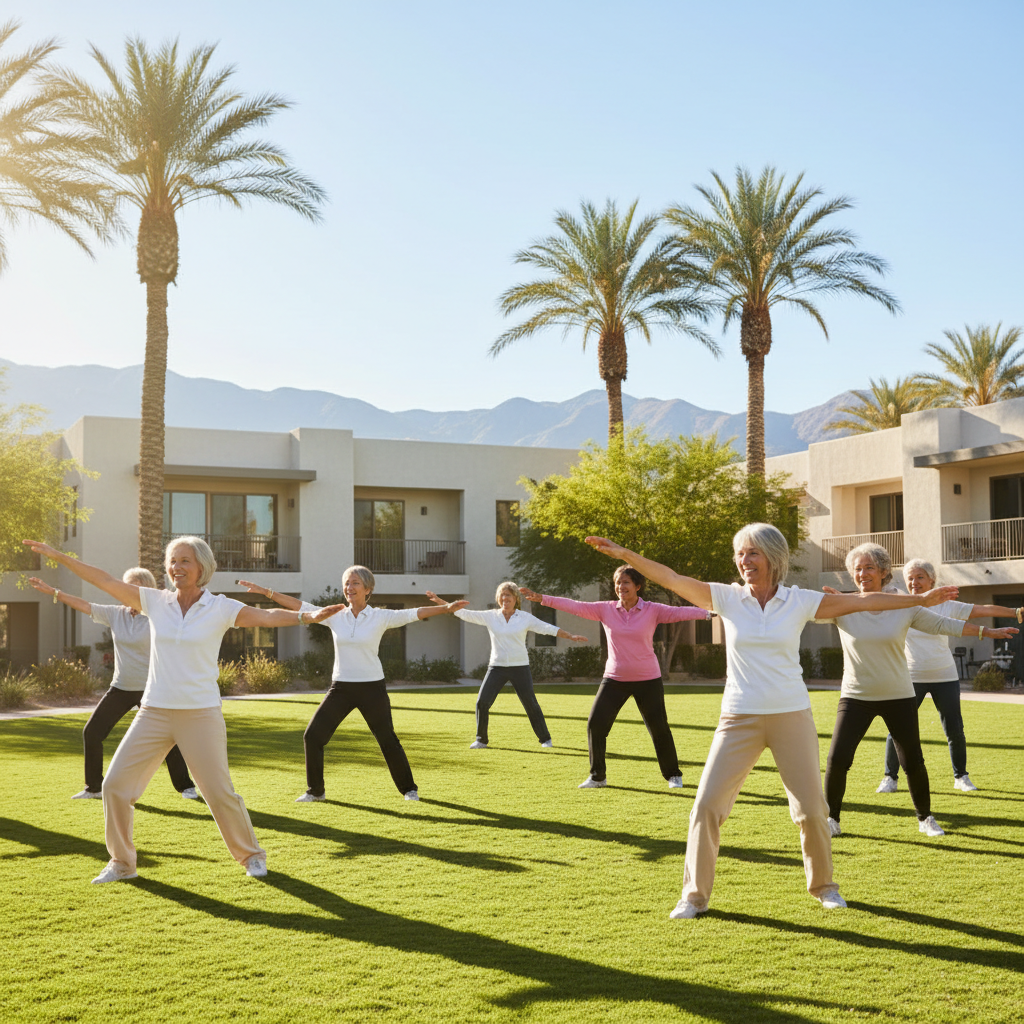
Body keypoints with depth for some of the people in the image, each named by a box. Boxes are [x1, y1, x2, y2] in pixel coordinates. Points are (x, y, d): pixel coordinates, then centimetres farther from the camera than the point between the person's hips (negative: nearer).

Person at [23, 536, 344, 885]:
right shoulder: (155, 601, 3)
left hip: (201, 714, -3)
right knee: (115, 784, -1)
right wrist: (58, 556, 1)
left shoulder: (221, 608, -4)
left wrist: (308, 616, -29)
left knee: (220, 793, -1)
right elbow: (106, 581, 3)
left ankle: (251, 855, 23)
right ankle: (122, 862, 18)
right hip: (154, 712, 3)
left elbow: (268, 617, -14)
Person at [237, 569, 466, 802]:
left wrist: (446, 608, -25)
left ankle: (409, 789, 22)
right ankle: (315, 790, 14)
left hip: (372, 687, -3)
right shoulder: (335, 616, 1)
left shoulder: (381, 617, -6)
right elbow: (300, 606, 0)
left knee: (388, 740, 3)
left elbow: (415, 613, -13)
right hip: (341, 687, 3)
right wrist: (266, 591, -5)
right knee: (312, 736, -2)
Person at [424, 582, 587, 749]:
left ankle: (545, 739, 17)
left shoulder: (525, 618, -1)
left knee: (531, 704, 1)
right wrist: (440, 602, -3)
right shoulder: (490, 617, 2)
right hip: (497, 667, 1)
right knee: (482, 702, -9)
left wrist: (571, 636, -12)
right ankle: (480, 740, 6)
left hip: (520, 667, -1)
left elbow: (549, 629, -3)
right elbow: (464, 614, 1)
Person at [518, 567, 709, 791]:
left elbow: (680, 612, -16)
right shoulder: (606, 609, -1)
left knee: (659, 728, 2)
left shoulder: (652, 610, -6)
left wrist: (710, 612, -29)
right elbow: (575, 606, -7)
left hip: (647, 680, -2)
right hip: (614, 679, 2)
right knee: (595, 724, -5)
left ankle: (673, 775, 23)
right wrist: (542, 598, -16)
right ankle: (597, 776, 11)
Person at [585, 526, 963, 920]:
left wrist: (921, 599, -1)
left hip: (791, 716, 0)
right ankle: (695, 895, 9)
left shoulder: (799, 601, -1)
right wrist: (625, 554, -16)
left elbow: (862, 601, 0)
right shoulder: (728, 598, 0)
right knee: (706, 805, -5)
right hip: (739, 718, 0)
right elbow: (671, 579, -6)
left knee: (811, 809, 4)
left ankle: (823, 885, 30)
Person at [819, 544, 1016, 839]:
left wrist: (988, 632, 9)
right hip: (855, 696, -1)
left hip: (898, 697, 1)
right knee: (837, 760, -10)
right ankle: (831, 820, 9)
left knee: (913, 762, 4)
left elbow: (944, 625, 6)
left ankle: (925, 818, 27)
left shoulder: (905, 607, -2)